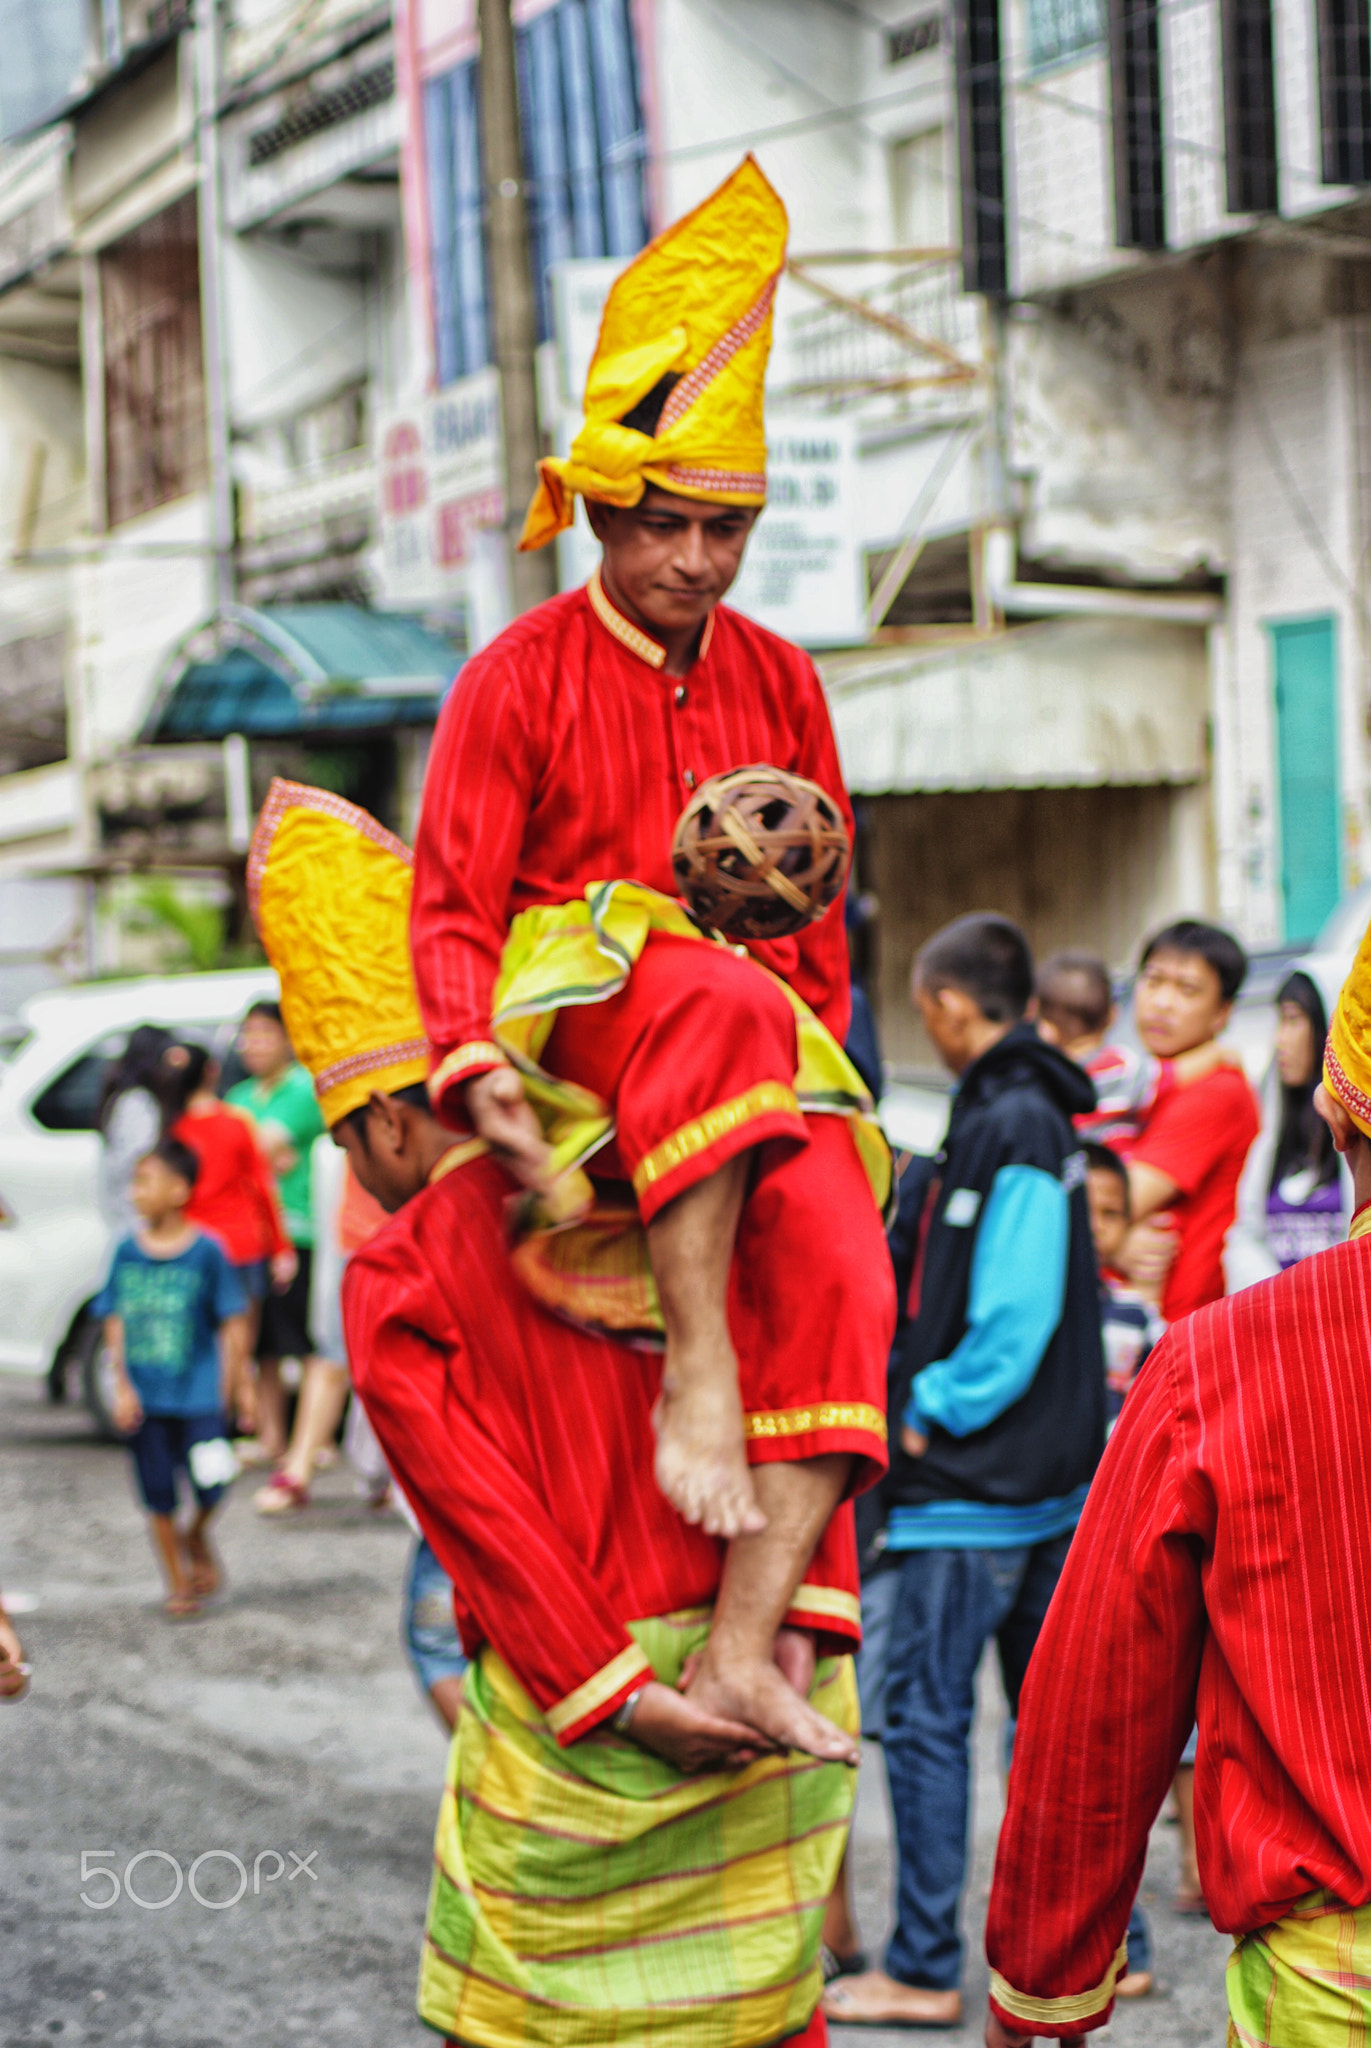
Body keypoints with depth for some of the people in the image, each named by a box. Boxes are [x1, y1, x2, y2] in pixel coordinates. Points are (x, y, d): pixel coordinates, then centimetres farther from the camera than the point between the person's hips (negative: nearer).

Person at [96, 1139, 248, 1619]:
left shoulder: (205, 1251, -6)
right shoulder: (128, 1252, 3)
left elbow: (233, 1326, -2)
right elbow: (115, 1324, 6)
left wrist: (226, 1388, -4)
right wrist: (122, 1386, -3)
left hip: (198, 1394, -3)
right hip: (144, 1398, 3)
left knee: (210, 1485, -11)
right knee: (159, 1498, 5)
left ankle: (197, 1538, 21)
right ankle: (178, 1583, 21)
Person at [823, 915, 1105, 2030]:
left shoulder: (1008, 1127, -18)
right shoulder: (1040, 1113, 11)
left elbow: (1012, 1316, -22)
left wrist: (934, 1412, -11)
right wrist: (926, 1392, 13)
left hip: (976, 1479, -9)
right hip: (1052, 1475, 9)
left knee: (926, 1716, -2)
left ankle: (924, 1970, 2)